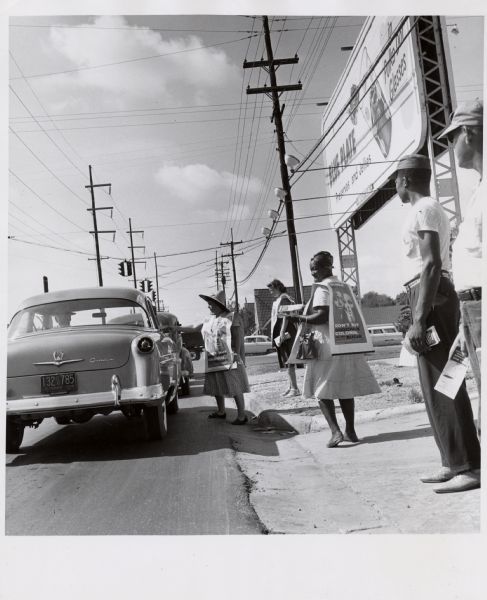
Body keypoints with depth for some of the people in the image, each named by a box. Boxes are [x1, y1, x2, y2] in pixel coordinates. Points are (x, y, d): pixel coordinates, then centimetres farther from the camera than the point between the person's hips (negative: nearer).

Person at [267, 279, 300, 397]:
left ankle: (295, 388, -9)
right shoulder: (276, 301, 19)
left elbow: (286, 316, -19)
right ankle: (291, 386, 19)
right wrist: (274, 335, 19)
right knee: (286, 361, 13)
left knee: (288, 361, -10)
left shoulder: (284, 299, -9)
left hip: (285, 334, -10)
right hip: (278, 335, 10)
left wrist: (282, 332, -27)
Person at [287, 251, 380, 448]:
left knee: (321, 389, -1)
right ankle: (350, 431, 16)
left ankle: (335, 431, -11)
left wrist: (301, 318, -11)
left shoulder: (322, 288, -10)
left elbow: (322, 315, -20)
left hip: (327, 345, -8)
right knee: (344, 388, 12)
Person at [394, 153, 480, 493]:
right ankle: (454, 463, 17)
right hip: (434, 297, 10)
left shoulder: (424, 209, -9)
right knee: (436, 384, 11)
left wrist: (419, 319, -24)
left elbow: (433, 265, -19)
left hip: (432, 298, -10)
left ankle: (468, 467, -5)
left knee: (442, 385, -9)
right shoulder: (430, 209, 23)